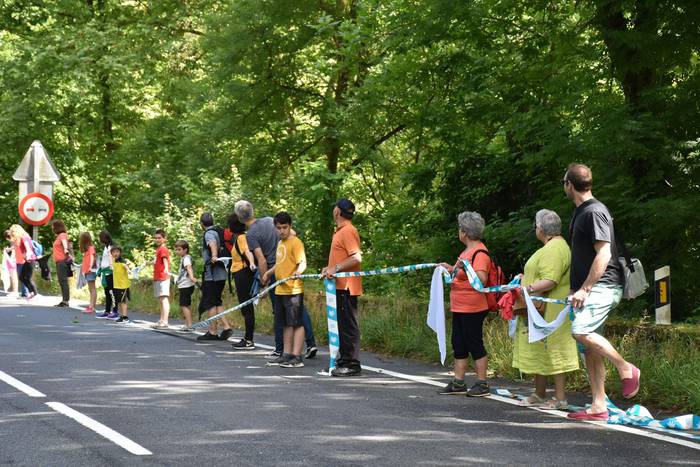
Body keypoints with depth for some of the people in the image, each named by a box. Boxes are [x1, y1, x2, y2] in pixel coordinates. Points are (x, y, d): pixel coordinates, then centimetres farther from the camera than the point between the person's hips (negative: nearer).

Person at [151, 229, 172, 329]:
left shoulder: (163, 249, -12)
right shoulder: (158, 249, 17)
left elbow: (165, 260, -29)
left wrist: (166, 269, -48)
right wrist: (151, 262, 52)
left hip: (163, 278, -11)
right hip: (157, 278, 11)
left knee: (164, 299, -15)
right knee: (161, 300, 17)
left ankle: (164, 322, -22)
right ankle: (161, 321, 25)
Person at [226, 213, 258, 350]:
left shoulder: (241, 237, -15)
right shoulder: (238, 237, 14)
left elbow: (247, 251, -33)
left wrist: (252, 263, -49)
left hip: (243, 273, -10)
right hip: (241, 273, 10)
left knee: (246, 307, -8)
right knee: (246, 307, 15)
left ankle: (249, 341, -7)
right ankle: (247, 338, 23)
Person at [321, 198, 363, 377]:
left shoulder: (347, 231, -14)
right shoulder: (341, 231, 18)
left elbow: (356, 258, -23)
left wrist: (336, 268, -23)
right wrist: (330, 268, 16)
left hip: (346, 286, -11)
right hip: (340, 286, 11)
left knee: (348, 325, -7)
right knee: (341, 325, 15)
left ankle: (352, 364, -5)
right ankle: (344, 361, 22)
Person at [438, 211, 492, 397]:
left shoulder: (480, 253, -16)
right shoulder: (467, 250, 15)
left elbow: (481, 278, -29)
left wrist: (464, 267, -39)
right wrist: (452, 269, 26)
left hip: (472, 309, -10)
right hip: (459, 308, 10)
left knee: (475, 344, -3)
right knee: (458, 344, 12)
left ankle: (482, 384, 4)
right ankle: (458, 383, 18)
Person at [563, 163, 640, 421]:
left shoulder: (595, 212, -12)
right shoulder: (581, 212, 19)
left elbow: (603, 255, -19)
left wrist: (584, 288, -21)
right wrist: (579, 289, 20)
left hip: (602, 285, -10)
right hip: (589, 289, 10)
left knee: (581, 331, -27)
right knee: (589, 348, 6)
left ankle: (626, 368, -13)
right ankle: (598, 407, 7)